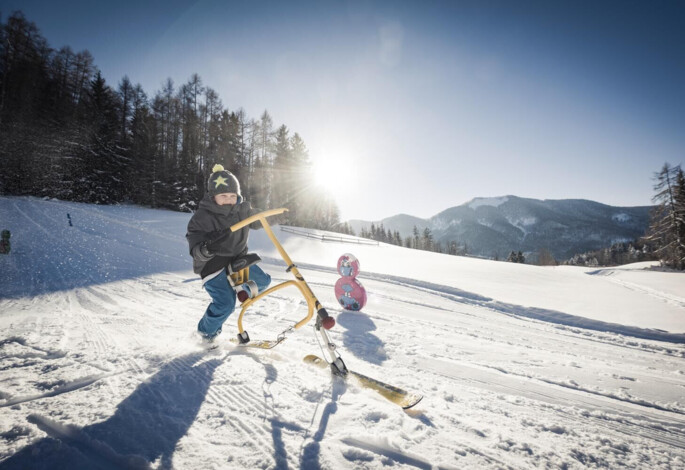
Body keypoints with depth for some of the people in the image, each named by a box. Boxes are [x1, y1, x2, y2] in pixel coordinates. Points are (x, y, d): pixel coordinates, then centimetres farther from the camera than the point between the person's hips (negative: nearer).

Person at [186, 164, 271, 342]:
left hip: (237, 260, 6)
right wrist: (206, 249, -49)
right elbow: (195, 251, -27)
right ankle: (206, 331, 14)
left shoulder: (242, 209, -6)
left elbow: (257, 220, 17)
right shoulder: (201, 218, -21)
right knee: (225, 304, -16)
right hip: (212, 265, -6)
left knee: (263, 281, 8)